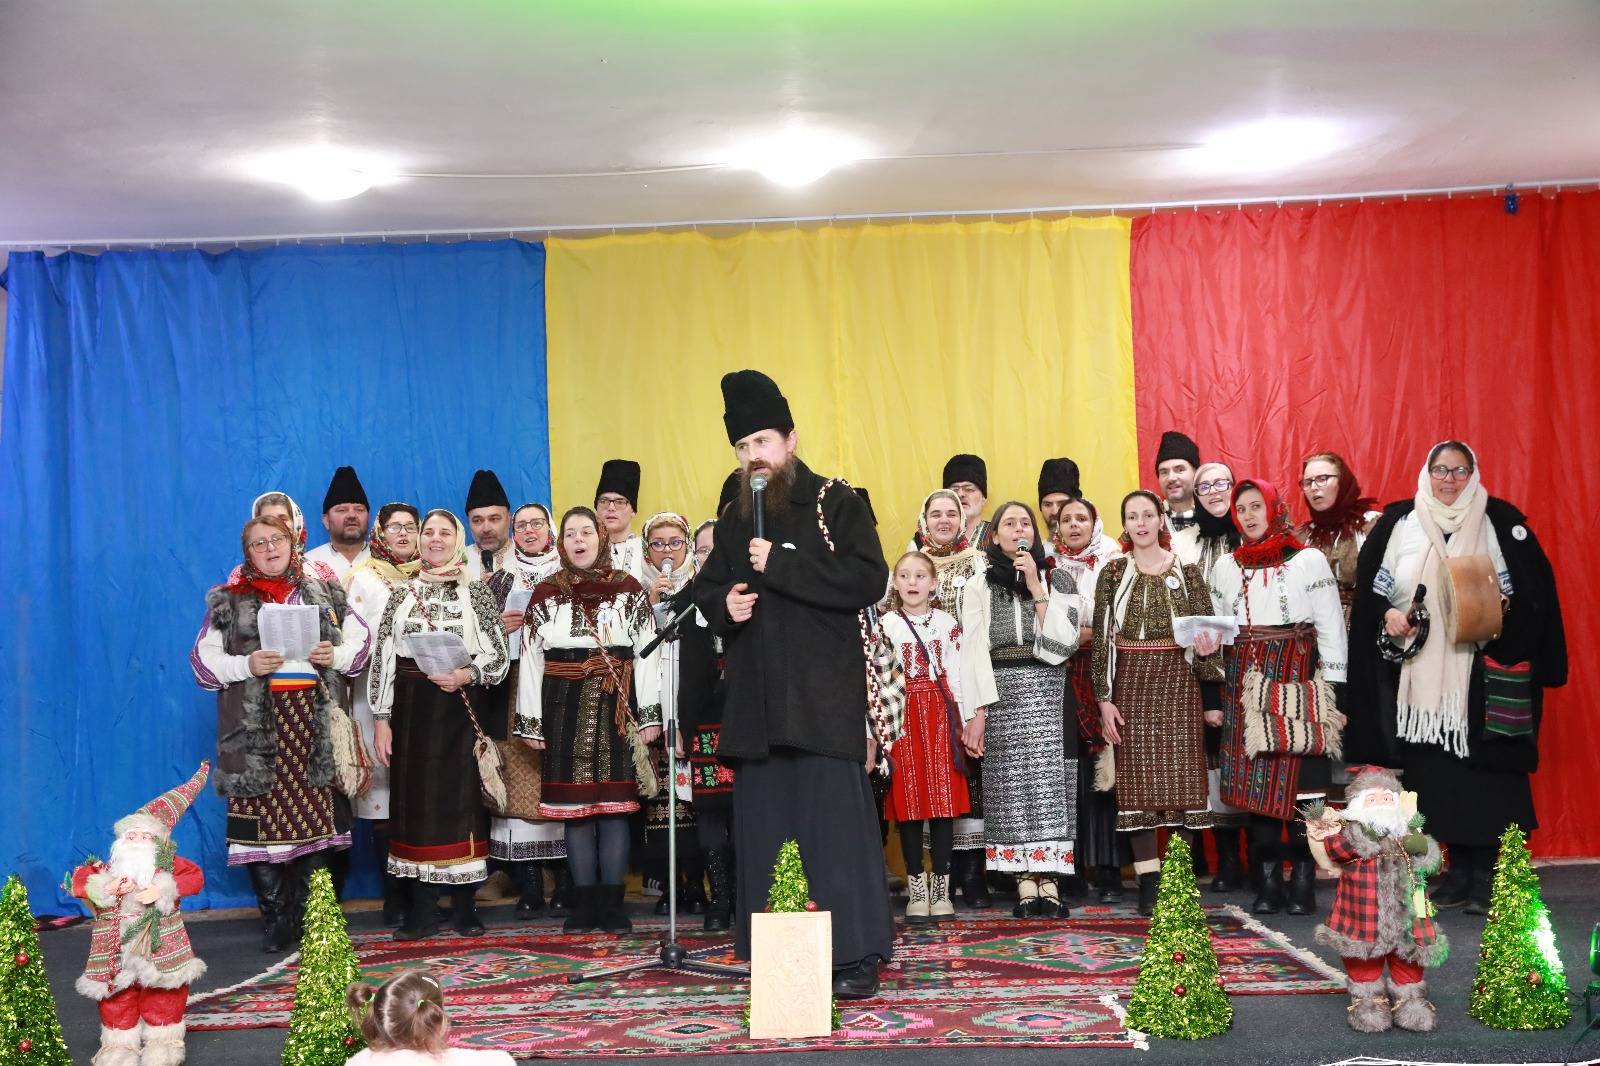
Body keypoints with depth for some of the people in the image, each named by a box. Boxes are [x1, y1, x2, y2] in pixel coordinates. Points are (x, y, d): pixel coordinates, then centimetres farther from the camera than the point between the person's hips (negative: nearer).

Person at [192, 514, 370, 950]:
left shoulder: (324, 593, 14)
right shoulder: (228, 600, 10)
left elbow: (360, 638, 16)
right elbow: (204, 659, 6)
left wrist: (335, 656, -4)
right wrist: (246, 666, -11)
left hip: (315, 721, 1)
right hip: (255, 726, -1)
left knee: (316, 813, -1)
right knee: (261, 816, -5)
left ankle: (309, 914, 9)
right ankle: (275, 919, 4)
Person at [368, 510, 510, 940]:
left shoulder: (477, 591, 5)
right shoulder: (401, 594, 10)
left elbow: (499, 655, 2)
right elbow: (383, 659, 6)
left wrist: (467, 674, -16)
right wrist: (381, 719, 0)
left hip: (462, 708, -2)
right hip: (413, 710, 2)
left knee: (462, 798, -1)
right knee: (416, 800, 2)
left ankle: (464, 904, 7)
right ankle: (423, 907, 9)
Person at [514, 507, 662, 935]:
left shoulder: (628, 590, 5)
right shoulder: (546, 594, 10)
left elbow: (646, 653, 1)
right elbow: (531, 659, 7)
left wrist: (649, 715, -5)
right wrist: (530, 722, 1)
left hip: (615, 708, -1)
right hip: (564, 709, 1)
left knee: (614, 806, -1)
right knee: (575, 808, 3)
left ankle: (612, 903, 5)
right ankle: (584, 902, 9)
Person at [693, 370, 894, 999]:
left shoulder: (835, 503, -1)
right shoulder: (735, 519, 17)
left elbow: (869, 579, -14)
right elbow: (707, 589, 28)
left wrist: (781, 566, -16)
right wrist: (723, 606, 3)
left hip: (826, 696, -6)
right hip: (756, 701, 6)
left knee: (836, 821, -8)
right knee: (762, 827, 5)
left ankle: (855, 956, -1)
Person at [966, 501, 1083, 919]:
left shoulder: (1056, 578, 8)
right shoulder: (982, 586, 10)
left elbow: (1063, 641, -4)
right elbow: (974, 652, 4)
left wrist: (1036, 587, -8)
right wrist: (975, 712, -3)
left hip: (1048, 692, 0)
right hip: (1001, 693, 0)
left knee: (1049, 779, -5)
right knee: (1010, 782, -4)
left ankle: (1048, 880, -2)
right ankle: (1025, 884, -1)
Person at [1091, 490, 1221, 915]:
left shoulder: (1187, 572, 6)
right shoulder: (1113, 573, 4)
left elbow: (1207, 628, 9)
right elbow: (1101, 639, 2)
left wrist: (1206, 650, -14)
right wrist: (1103, 697, -3)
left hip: (1177, 684, 0)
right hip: (1131, 685, 0)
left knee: (1182, 779, -2)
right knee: (1137, 782, -1)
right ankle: (1149, 884, 3)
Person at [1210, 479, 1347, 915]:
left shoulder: (1309, 560, 2)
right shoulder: (1226, 566, 13)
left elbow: (1331, 628, -1)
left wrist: (1333, 693, -6)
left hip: (1296, 677, -3)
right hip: (1245, 683, 3)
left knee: (1300, 779, -5)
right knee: (1254, 781, 1)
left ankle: (1303, 882, 2)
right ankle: (1267, 884, 6)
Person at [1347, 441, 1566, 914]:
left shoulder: (1499, 520, 5)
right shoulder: (1399, 521, 9)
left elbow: (1533, 586, 3)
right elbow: (1371, 587, 10)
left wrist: (1504, 609, -14)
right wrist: (1387, 614, -7)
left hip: (1482, 671, -2)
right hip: (1420, 674, 2)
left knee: (1483, 766, -6)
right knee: (1434, 772, 2)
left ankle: (1484, 872, 0)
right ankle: (1458, 866, 12)